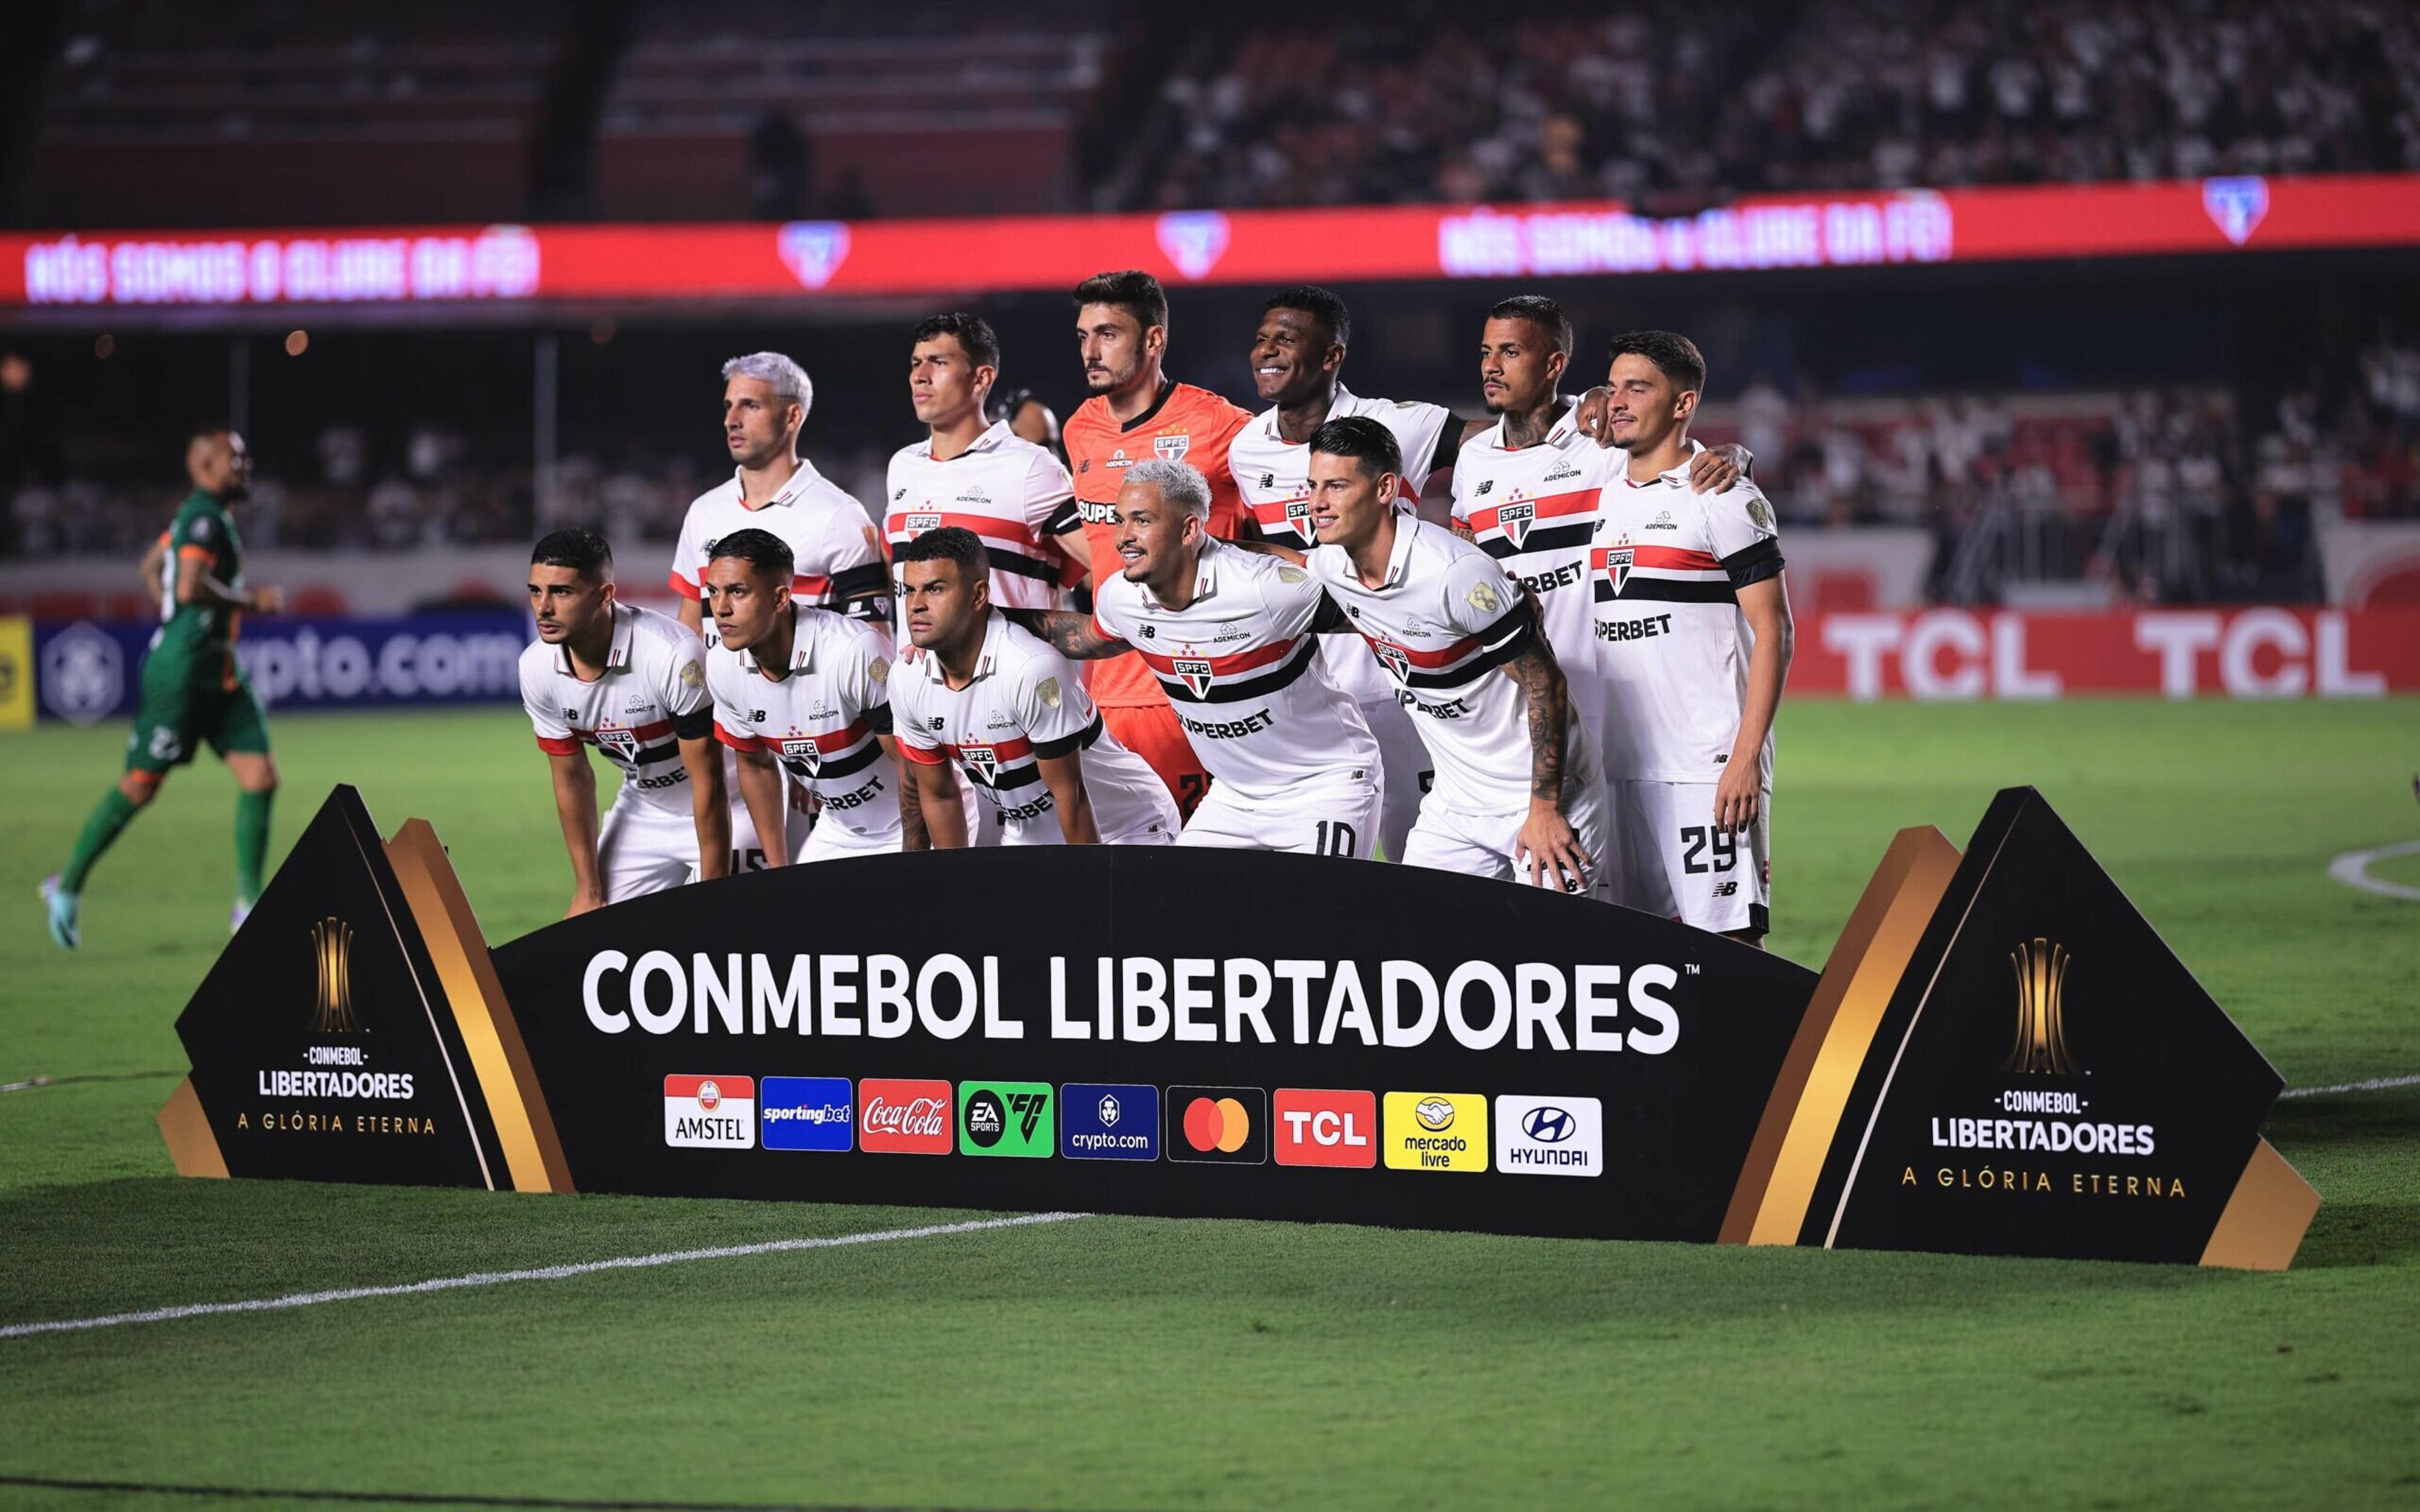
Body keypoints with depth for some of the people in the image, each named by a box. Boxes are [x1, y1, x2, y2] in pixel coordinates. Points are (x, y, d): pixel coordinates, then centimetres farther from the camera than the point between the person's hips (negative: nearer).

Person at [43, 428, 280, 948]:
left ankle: (249, 905, 5)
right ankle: (67, 888, 16)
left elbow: (151, 567, 28)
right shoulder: (204, 518, -16)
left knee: (260, 778, -1)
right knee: (139, 787, 0)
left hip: (219, 678, 9)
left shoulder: (198, 515, 14)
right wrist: (251, 601, -20)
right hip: (179, 673, -9)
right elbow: (189, 587, -31)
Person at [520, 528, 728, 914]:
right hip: (644, 807, 6)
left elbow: (709, 782, -26)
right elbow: (572, 779, 0)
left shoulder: (673, 655, -32)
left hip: (729, 808, -6)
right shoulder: (537, 668, -14)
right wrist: (589, 893, 2)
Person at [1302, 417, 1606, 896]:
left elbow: (1545, 683, -20)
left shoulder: (1457, 575, -27)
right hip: (1456, 799, 7)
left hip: (1543, 787, -7)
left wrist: (1545, 808, -20)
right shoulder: (1327, 567, -4)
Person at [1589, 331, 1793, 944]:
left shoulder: (1722, 498, -5)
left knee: (1728, 937, -9)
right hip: (1625, 767, 7)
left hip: (1709, 770, -7)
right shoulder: (1605, 501, 16)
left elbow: (1773, 632, -8)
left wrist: (1746, 758, -16)